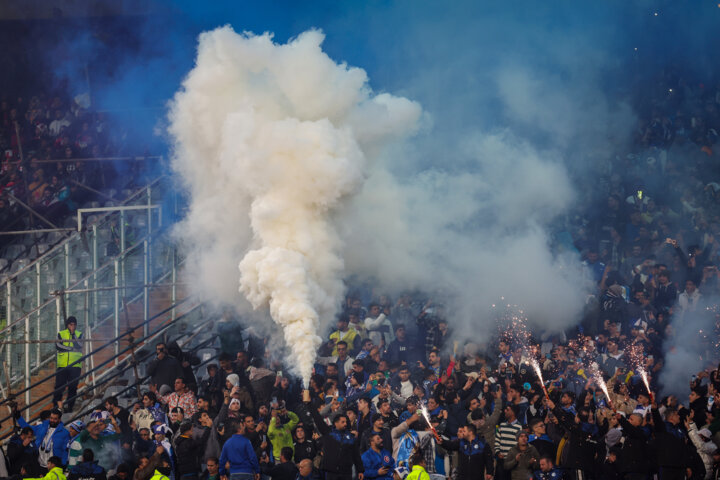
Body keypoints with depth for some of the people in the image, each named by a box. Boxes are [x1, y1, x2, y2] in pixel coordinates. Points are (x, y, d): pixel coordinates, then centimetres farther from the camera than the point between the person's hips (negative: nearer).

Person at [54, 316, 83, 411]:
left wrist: (73, 335, -11)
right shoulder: (61, 334, 10)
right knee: (59, 386, -7)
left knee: (73, 387, -1)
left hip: (75, 365, 1)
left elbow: (79, 345, -6)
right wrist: (72, 348, -9)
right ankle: (58, 406, -2)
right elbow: (58, 346, -7)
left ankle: (70, 406, 4)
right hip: (62, 365, -1)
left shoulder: (79, 334, 12)